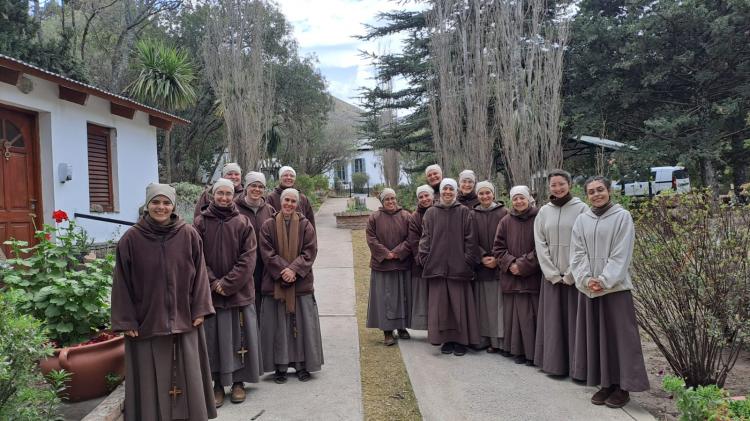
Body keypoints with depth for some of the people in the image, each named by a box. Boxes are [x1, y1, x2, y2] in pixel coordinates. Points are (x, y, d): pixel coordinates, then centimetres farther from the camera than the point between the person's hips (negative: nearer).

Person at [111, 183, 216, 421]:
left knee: (188, 378, 10)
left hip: (184, 320, 1)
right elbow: (122, 282, -2)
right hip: (146, 323, -1)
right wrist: (126, 321, -4)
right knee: (151, 381, 7)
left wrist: (199, 310, -1)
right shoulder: (131, 239, -4)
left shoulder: (189, 235, -2)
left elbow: (199, 274, 3)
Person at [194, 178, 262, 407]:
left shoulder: (243, 223, 1)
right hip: (210, 291, 0)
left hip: (240, 291, 0)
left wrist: (228, 283, -12)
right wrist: (213, 283, -12)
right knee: (214, 337, 5)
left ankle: (238, 382, 20)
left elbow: (248, 258, -4)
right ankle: (218, 384, 17)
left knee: (238, 336, 6)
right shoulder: (200, 222, 1)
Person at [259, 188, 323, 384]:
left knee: (302, 324, 4)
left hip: (301, 282, 1)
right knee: (278, 325, 3)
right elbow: (267, 252, -4)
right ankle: (279, 367, 14)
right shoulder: (268, 225, 3)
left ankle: (302, 365, 15)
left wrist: (294, 270, -16)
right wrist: (283, 270, -16)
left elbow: (310, 251, -3)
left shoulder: (305, 225, 4)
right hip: (275, 283, 0)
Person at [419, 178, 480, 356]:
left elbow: (469, 239, 1)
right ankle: (446, 340, 14)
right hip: (437, 266, 1)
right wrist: (425, 258, -5)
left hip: (458, 266, -1)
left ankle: (461, 341, 12)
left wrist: (467, 261, -7)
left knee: (459, 303, 1)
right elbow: (425, 238, 6)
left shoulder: (464, 212, 4)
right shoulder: (431, 213, 8)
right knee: (441, 304, 3)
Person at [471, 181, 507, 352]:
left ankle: (498, 339, 2)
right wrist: (482, 257, -11)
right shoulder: (473, 215, 7)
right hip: (481, 265, 2)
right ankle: (485, 337, 10)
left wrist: (497, 258, -12)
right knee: (483, 302, 4)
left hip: (500, 264, -2)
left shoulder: (503, 212, 0)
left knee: (497, 302, -3)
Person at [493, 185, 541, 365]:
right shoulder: (506, 222, 7)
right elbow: (498, 248, 7)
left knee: (531, 314, -2)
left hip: (533, 276, -3)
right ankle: (518, 350, 14)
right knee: (516, 314, 5)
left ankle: (532, 352, 8)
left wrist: (523, 264, -11)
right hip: (511, 277, 3)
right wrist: (510, 263, -9)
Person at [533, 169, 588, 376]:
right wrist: (553, 274, -6)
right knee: (553, 320, 7)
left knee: (575, 319, 1)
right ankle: (555, 363, 17)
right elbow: (540, 244, 3)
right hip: (552, 277, 3)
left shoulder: (581, 208, -3)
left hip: (575, 276, -3)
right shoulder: (544, 212, 7)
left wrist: (570, 275, -11)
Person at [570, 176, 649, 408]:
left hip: (615, 287, -4)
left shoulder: (622, 216, -4)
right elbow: (577, 253, 4)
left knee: (619, 336, 1)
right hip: (588, 288, 4)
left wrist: (604, 281, -15)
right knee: (595, 336, 8)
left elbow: (621, 254, -10)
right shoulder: (581, 220, 7)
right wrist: (586, 279, -10)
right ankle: (605, 384, 18)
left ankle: (623, 387, 10)